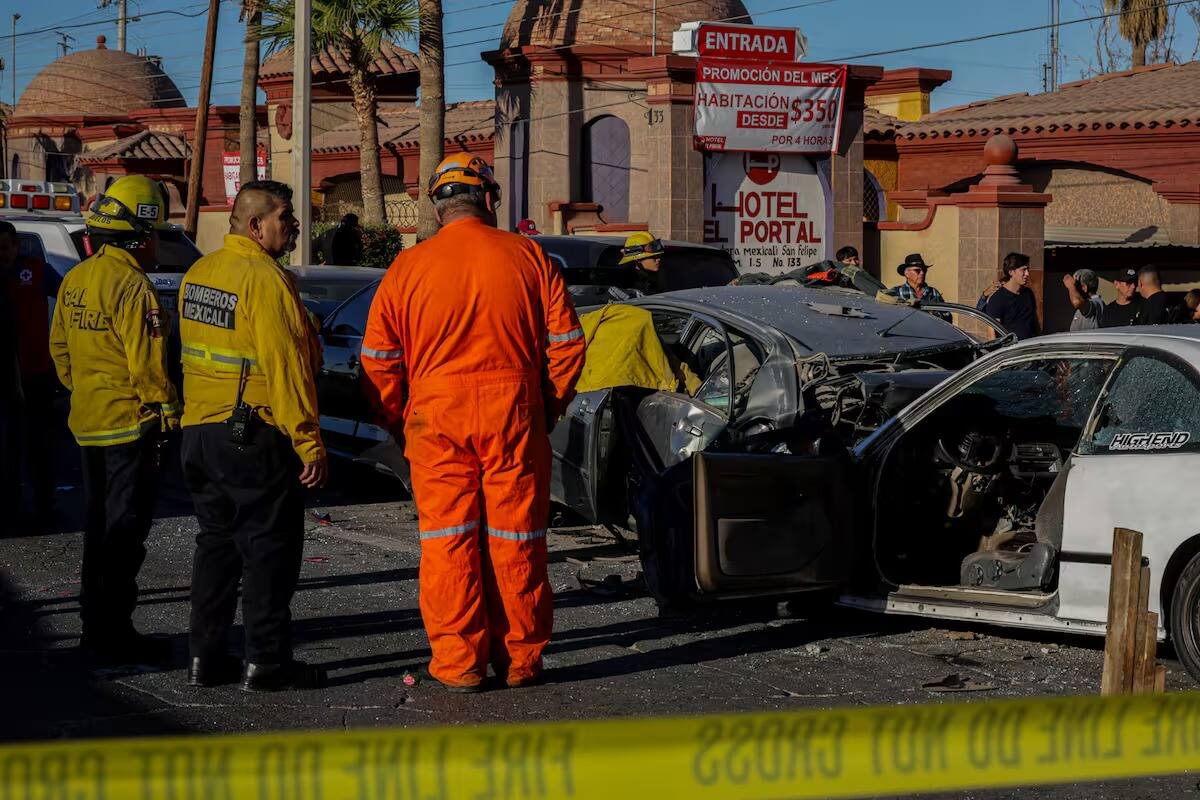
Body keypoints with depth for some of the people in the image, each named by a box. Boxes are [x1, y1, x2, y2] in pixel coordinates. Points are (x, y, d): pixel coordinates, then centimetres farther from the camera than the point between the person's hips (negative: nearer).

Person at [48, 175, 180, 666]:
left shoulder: (76, 280, 7)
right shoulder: (132, 286, -19)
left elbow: (60, 347, 14)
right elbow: (147, 361, -20)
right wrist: (166, 408, -9)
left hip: (87, 420, 9)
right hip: (130, 423, -9)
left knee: (99, 526, 17)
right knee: (125, 532, -3)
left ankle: (96, 625, 24)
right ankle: (113, 636, -1)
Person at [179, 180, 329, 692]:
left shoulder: (198, 274, 10)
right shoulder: (265, 279, -17)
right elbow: (285, 367, -20)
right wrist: (310, 443, -18)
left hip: (200, 432, 8)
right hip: (255, 438, -8)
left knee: (216, 540, 15)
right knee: (269, 547, 0)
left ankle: (205, 656, 17)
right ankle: (266, 662, 3)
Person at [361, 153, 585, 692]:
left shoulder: (410, 266, 1)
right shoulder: (527, 257, 2)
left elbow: (378, 359, 2)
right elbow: (566, 342, 4)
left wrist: (398, 422, 12)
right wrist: (550, 406, 14)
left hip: (436, 416, -1)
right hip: (515, 415, 1)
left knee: (447, 538, 5)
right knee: (517, 538, 8)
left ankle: (457, 661, 6)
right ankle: (520, 658, 15)